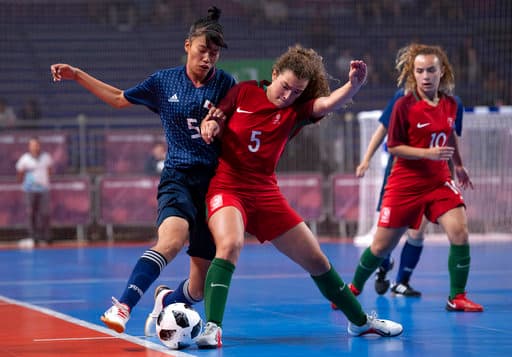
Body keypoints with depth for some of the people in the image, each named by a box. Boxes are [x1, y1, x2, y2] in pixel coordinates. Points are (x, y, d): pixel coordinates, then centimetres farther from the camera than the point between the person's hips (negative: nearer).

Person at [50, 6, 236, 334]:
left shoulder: (226, 84, 3)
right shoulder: (163, 81, 7)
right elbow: (119, 98, 22)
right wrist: (77, 76, 20)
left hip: (216, 181, 1)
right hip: (178, 177, -1)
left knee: (200, 285, 2)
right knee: (172, 239, -36)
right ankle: (122, 307, -44)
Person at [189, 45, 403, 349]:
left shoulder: (296, 110, -2)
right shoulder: (243, 92, -2)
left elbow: (329, 103, -22)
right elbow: (216, 119, 11)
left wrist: (354, 85, -41)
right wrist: (210, 125, -14)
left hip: (266, 194, 3)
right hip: (227, 186, -3)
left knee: (316, 260, 9)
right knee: (230, 244, -34)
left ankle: (360, 321, 29)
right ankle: (212, 328, -36)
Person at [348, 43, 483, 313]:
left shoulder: (450, 104, 0)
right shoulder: (404, 105, -14)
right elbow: (393, 147, -12)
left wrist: (458, 165, 28)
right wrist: (428, 153, -23)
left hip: (439, 181, 3)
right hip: (406, 184, -3)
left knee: (459, 232, -17)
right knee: (381, 246, 4)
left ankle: (457, 297, -4)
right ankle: (354, 289, 29)